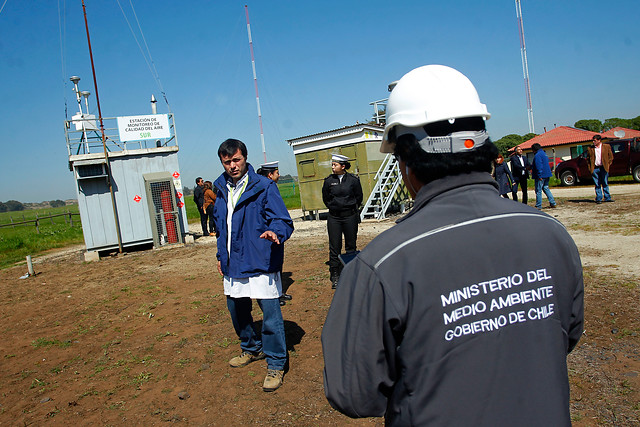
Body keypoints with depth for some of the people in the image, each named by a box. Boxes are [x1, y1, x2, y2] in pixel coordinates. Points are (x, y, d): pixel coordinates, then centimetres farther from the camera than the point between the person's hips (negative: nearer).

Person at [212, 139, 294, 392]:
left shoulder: (264, 187, -9)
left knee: (271, 314, -4)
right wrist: (221, 255, 22)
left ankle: (276, 364, 14)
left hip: (261, 263, -7)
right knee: (236, 309, 20)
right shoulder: (221, 190, 11)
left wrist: (275, 232, -36)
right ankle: (251, 349, 44)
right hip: (233, 264, 7)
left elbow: (283, 220, -14)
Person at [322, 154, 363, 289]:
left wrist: (351, 209, 11)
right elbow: (325, 198, 14)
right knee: (334, 247, 0)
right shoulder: (328, 181, 0)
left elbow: (359, 197, 10)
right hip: (334, 218, 1)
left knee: (351, 246, 9)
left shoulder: (353, 180, -3)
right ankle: (335, 276, 9)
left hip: (350, 217, 0)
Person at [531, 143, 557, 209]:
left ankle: (538, 206, -1)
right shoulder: (544, 153, 17)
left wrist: (539, 175, -25)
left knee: (538, 190, -4)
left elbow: (538, 166, -23)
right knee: (546, 188, 17)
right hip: (547, 174, 10)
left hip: (541, 176, -10)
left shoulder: (537, 155, -15)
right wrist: (531, 166, 34)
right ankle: (553, 203, 15)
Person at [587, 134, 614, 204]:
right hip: (595, 169, 0)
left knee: (605, 184, 5)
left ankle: (607, 198, 13)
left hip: (604, 168, 0)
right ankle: (598, 199, 7)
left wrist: (608, 165, 2)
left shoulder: (607, 147, 4)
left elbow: (611, 157, 10)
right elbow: (588, 159, 9)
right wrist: (590, 168, 1)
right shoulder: (590, 148, 4)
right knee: (597, 185, 3)